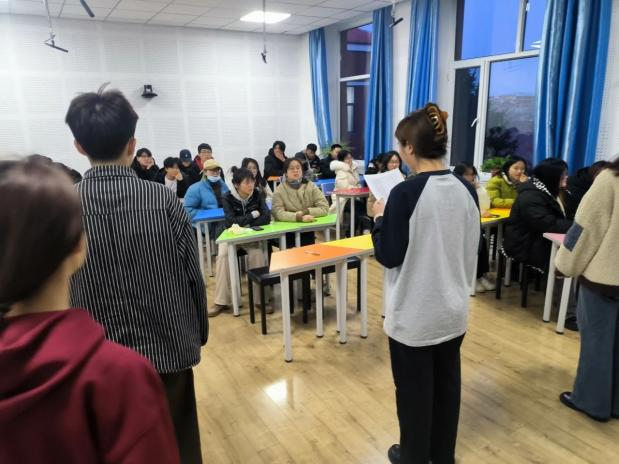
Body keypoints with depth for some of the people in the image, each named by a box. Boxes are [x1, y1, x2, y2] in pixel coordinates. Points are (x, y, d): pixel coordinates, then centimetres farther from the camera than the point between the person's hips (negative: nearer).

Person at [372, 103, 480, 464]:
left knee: (414, 390, 13)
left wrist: (380, 218, -1)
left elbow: (388, 255, -15)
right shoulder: (467, 190, -2)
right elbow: (472, 249, 7)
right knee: (447, 383, 21)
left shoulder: (406, 193, -22)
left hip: (414, 314, -6)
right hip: (453, 310, 6)